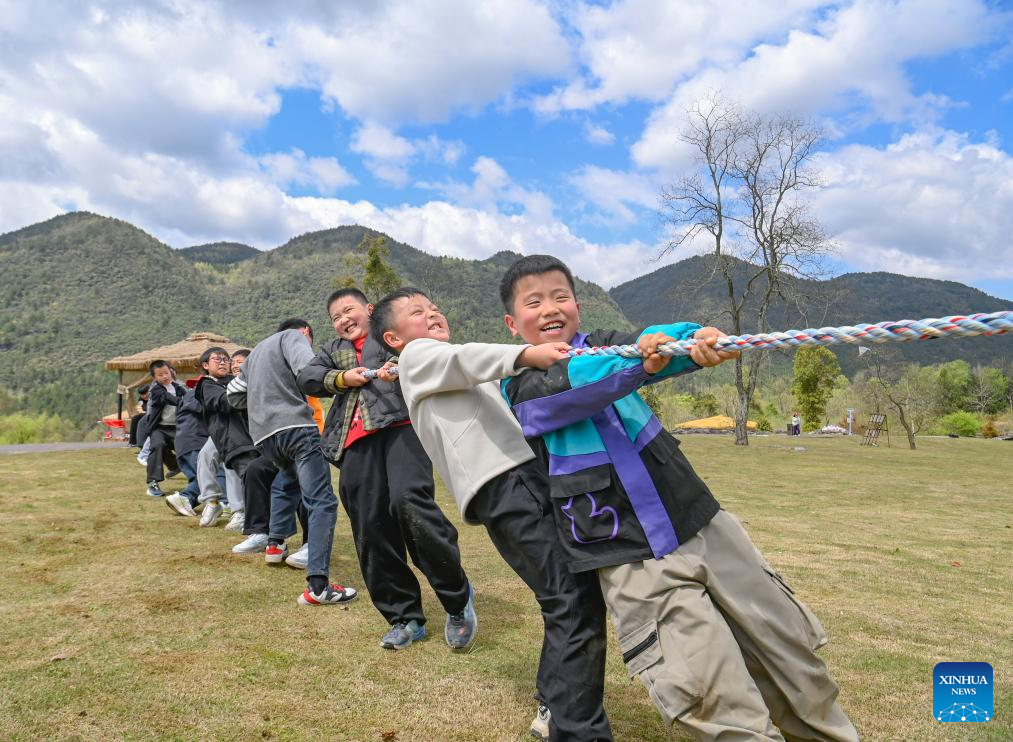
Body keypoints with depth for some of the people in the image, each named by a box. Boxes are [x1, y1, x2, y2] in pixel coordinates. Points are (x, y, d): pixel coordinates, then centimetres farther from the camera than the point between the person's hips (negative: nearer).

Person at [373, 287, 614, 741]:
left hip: (533, 474, 8)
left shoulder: (471, 378, 33)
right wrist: (527, 354, -30)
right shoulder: (417, 357, 8)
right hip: (504, 486, -8)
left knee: (571, 597, 10)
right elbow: (466, 359, -13)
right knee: (575, 601, -16)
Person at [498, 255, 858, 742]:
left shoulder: (604, 346, 9)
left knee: (787, 642, 12)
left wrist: (698, 339, -34)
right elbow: (572, 389, -21)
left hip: (701, 524, 4)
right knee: (713, 698, -13)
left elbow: (660, 344, -12)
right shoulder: (520, 388, 1)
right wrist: (639, 361, -37)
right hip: (632, 559, -3)